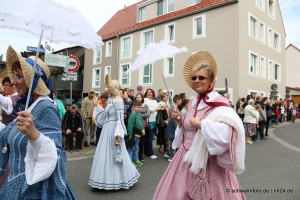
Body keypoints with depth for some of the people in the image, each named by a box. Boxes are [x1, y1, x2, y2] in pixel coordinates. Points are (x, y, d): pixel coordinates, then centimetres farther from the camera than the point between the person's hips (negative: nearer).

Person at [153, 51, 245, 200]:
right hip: (186, 158, 7)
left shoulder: (219, 104, -14)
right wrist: (179, 121, 1)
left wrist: (200, 123, -24)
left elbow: (226, 133, -31)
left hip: (207, 161, -7)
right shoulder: (192, 102, 8)